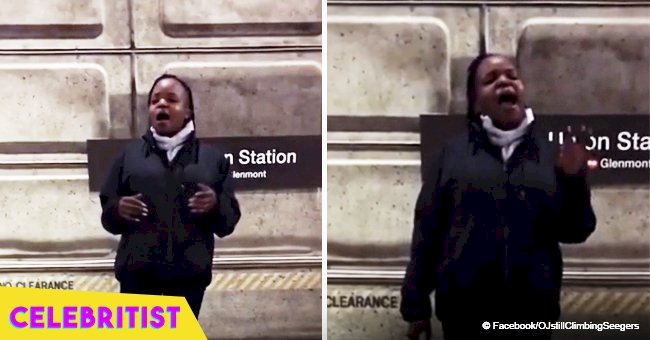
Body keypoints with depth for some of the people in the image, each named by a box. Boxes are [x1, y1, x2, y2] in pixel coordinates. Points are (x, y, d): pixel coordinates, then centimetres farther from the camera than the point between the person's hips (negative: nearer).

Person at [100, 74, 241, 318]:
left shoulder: (213, 158, 9)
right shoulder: (130, 155, 11)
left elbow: (229, 221, 5)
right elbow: (107, 216, 9)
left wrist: (216, 205, -16)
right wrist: (118, 210, -13)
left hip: (189, 272, 0)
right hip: (137, 271, 0)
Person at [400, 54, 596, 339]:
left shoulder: (549, 154, 7)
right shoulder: (453, 152, 2)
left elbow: (575, 231, 5)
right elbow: (427, 228, 1)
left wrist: (574, 179, -11)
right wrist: (416, 304, -1)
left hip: (532, 311, 1)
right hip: (465, 310, -1)